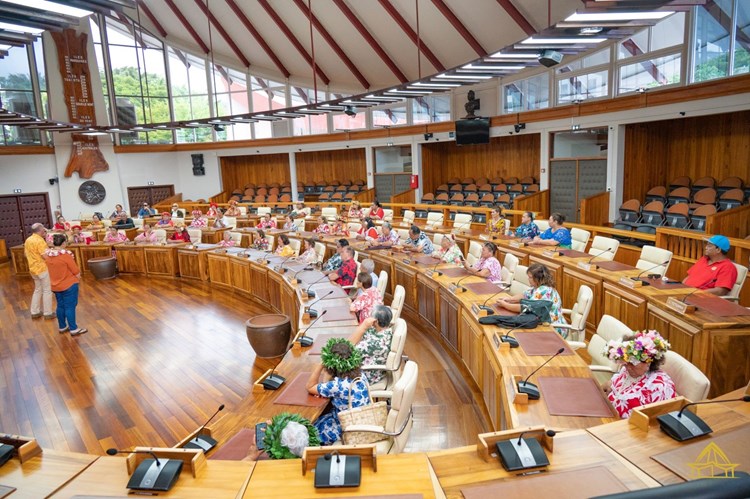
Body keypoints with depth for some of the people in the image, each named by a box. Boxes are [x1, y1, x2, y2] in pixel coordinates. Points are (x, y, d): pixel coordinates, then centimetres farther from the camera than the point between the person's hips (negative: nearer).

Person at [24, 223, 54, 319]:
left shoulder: (28, 240, 8)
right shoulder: (40, 240, -20)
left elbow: (26, 254, 19)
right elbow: (45, 256, -25)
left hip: (33, 268, 9)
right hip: (43, 268, -9)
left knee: (38, 290, 20)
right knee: (47, 290, 2)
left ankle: (34, 312, 24)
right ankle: (48, 313, 8)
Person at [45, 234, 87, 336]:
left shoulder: (49, 255, -1)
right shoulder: (65, 255, -21)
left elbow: (54, 269, 13)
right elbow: (76, 271, -15)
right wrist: (78, 277, 4)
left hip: (55, 286, 7)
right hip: (69, 285, -7)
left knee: (60, 306, 17)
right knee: (70, 307, -1)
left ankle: (62, 327, 28)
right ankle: (73, 329, 5)